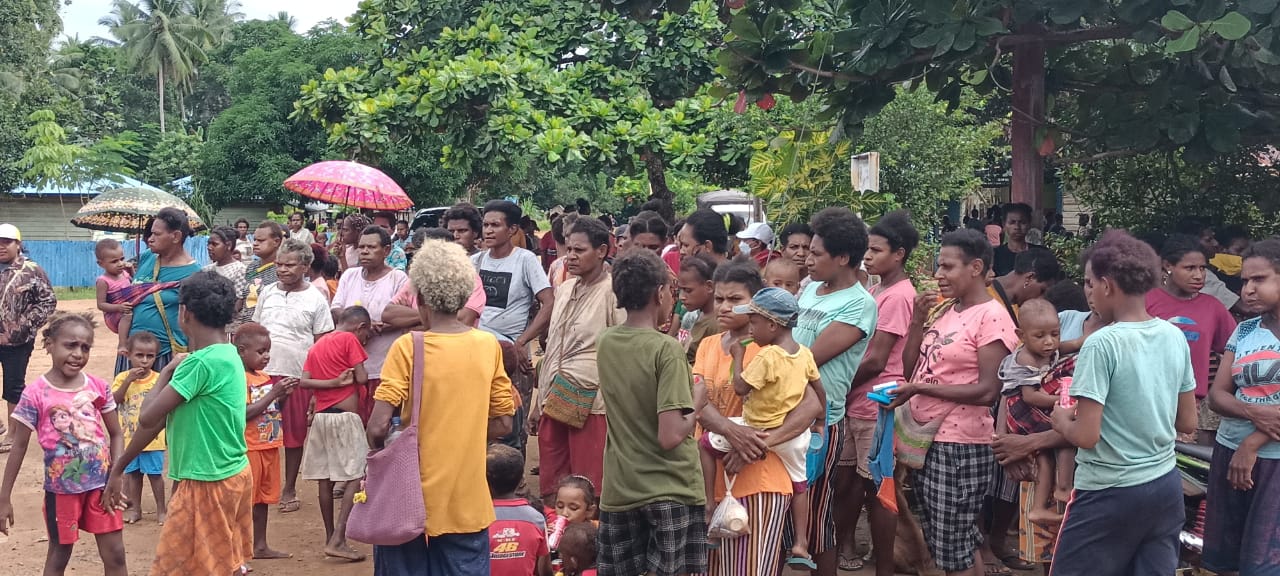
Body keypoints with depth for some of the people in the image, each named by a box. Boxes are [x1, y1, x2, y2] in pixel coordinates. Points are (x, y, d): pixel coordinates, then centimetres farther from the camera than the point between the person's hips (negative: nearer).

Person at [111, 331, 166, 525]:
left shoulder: (158, 379, -6)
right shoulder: (123, 378, -2)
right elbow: (113, 400, -16)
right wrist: (129, 380, -22)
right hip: (129, 436, 2)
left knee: (155, 473, 4)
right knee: (133, 473, 14)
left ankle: (161, 510, 15)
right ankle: (135, 508, 26)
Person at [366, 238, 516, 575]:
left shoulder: (408, 347, -12)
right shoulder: (489, 346, -2)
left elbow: (378, 427, -17)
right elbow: (502, 425, 3)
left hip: (413, 498, -2)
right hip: (467, 502, 3)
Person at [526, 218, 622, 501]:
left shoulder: (613, 292, -8)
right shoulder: (564, 289, 15)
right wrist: (539, 402, 22)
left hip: (589, 403, -7)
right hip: (554, 401, 8)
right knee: (551, 489, 12)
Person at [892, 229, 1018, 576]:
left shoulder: (992, 316, -13)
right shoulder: (943, 311, 11)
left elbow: (988, 391, -20)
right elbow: (910, 370, 12)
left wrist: (921, 388, -19)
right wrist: (918, 321, 0)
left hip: (960, 447, -8)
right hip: (925, 440, 8)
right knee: (960, 544, 18)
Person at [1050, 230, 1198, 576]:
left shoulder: (1102, 344, -18)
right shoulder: (1176, 337, 2)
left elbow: (1086, 436, -20)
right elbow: (1188, 422, 10)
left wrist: (1062, 420, 0)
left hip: (1111, 494, -6)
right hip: (1167, 486, 7)